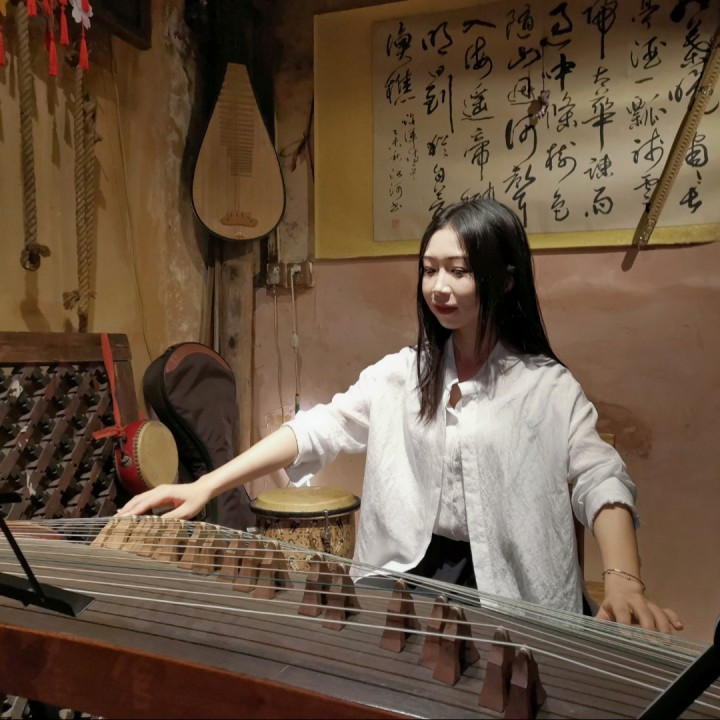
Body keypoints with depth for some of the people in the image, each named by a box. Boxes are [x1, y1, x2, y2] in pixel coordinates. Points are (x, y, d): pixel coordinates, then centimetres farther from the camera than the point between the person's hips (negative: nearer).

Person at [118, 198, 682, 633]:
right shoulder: (399, 374, 5)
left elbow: (600, 482, -11)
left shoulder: (548, 387, -3)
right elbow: (317, 431, -2)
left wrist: (624, 582, -30)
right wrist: (206, 486, -11)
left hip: (512, 598, -2)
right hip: (404, 578, 2)